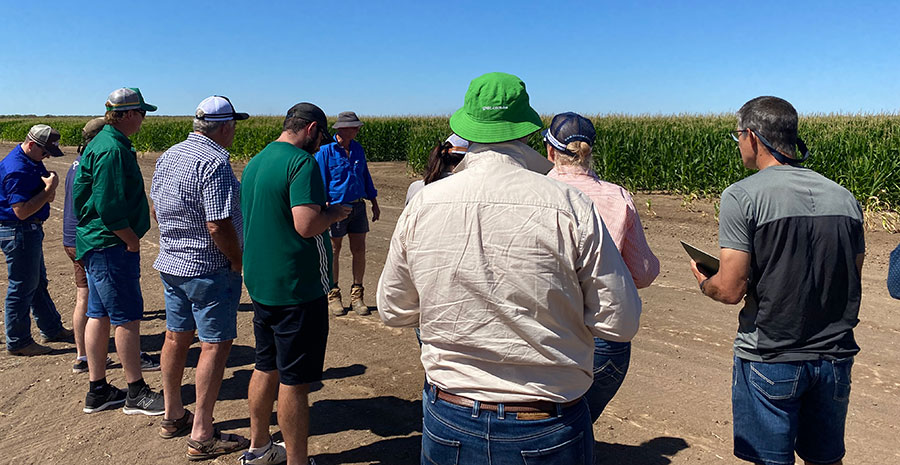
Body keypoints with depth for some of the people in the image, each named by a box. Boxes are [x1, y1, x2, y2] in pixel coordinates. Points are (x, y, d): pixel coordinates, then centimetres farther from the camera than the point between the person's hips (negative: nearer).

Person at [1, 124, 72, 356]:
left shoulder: (32, 161, 8)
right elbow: (22, 211, -27)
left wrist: (49, 187, -4)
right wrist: (48, 188, -23)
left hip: (31, 230, 11)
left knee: (38, 282, 19)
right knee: (22, 287, -1)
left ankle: (52, 329, 32)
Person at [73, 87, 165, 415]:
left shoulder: (101, 142, 14)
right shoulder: (113, 149, -19)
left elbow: (80, 193, 20)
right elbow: (108, 205, -24)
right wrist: (132, 239, -13)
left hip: (96, 243, 11)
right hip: (112, 245, -11)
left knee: (99, 314, 13)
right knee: (127, 317, -3)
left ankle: (97, 392, 23)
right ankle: (136, 394, 8)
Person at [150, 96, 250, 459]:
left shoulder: (168, 156, 8)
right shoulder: (214, 161, -20)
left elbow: (156, 209, 16)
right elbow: (219, 226, -25)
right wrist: (239, 262, -11)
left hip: (171, 263, 9)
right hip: (210, 269, -9)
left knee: (177, 336, 18)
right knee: (215, 345, -1)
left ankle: (173, 416, 33)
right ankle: (202, 436, 5)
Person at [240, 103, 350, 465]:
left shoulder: (254, 163, 13)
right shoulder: (302, 162, -16)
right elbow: (307, 225, -26)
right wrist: (334, 213, -7)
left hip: (260, 283, 9)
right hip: (296, 287, -9)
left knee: (266, 367, 20)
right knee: (294, 380, 0)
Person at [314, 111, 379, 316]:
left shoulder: (358, 149, 9)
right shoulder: (325, 151, -9)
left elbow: (365, 177, 18)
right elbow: (321, 183, -8)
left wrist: (374, 203, 19)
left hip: (357, 207, 5)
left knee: (359, 251, 5)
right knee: (333, 251, 6)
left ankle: (357, 295, 17)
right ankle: (333, 295, 20)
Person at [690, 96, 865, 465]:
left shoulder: (742, 196, -15)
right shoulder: (844, 198, 3)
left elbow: (731, 291, -18)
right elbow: (852, 285, 9)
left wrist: (704, 282, 3)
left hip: (770, 360, -5)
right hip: (835, 356, 6)